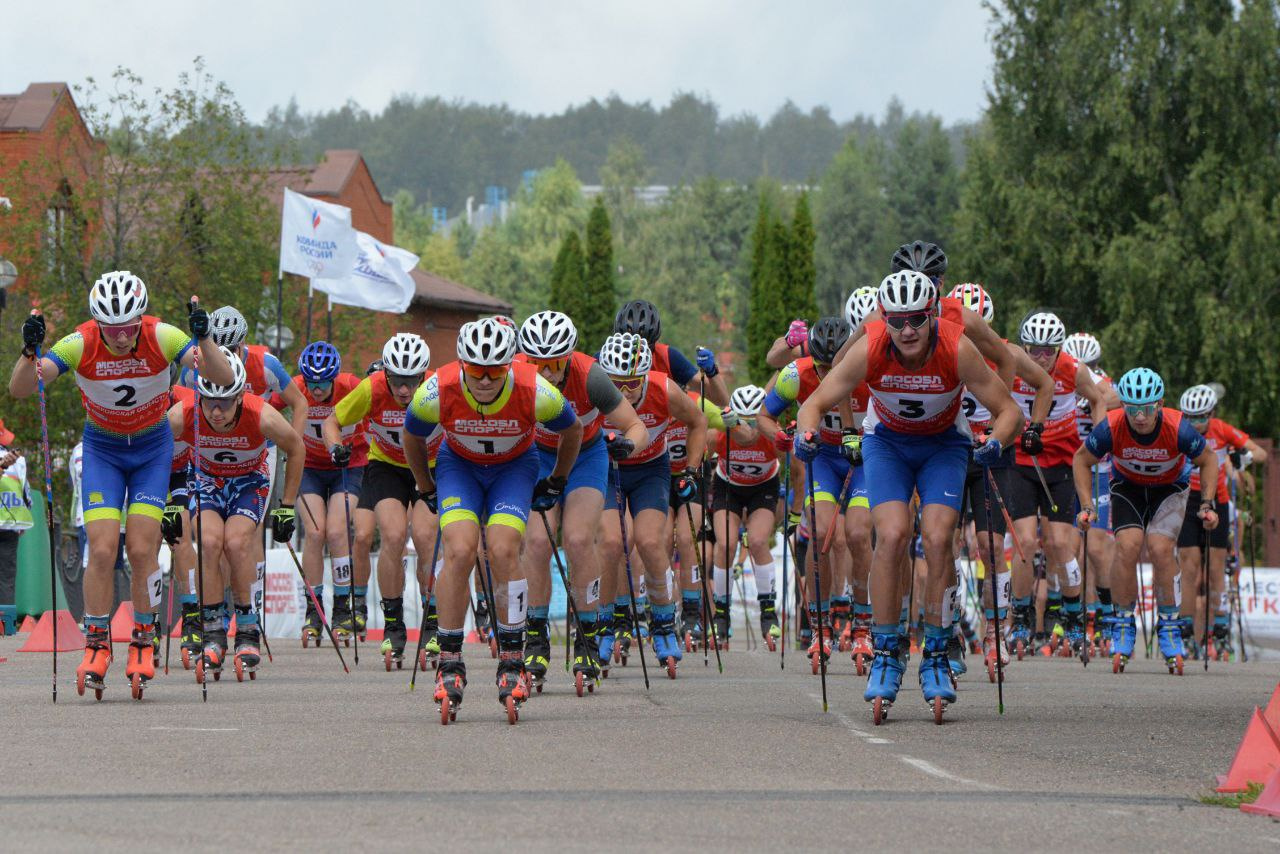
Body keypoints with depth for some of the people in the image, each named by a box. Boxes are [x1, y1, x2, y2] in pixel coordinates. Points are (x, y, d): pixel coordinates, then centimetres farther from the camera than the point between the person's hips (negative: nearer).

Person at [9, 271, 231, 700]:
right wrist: (29, 353, -48)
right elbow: (19, 389, -29)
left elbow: (223, 376, -32)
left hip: (152, 448, 0)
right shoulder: (80, 344, -24)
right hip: (102, 448, 0)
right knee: (102, 549, -13)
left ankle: (143, 644, 5)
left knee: (142, 549, -10)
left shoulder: (161, 337, -24)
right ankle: (97, 645, -1)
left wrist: (203, 338, -49)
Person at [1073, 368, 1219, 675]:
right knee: (1127, 545, -22)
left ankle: (1168, 626, -5)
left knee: (1160, 548, -22)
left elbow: (1208, 460, -11)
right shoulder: (1111, 428, -30)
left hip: (1169, 488, -1)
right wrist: (1087, 507, -15)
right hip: (1128, 485, 1)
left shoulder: (1178, 429, -32)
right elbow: (1082, 460, -9)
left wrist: (1207, 505, -16)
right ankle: (1123, 626, -9)